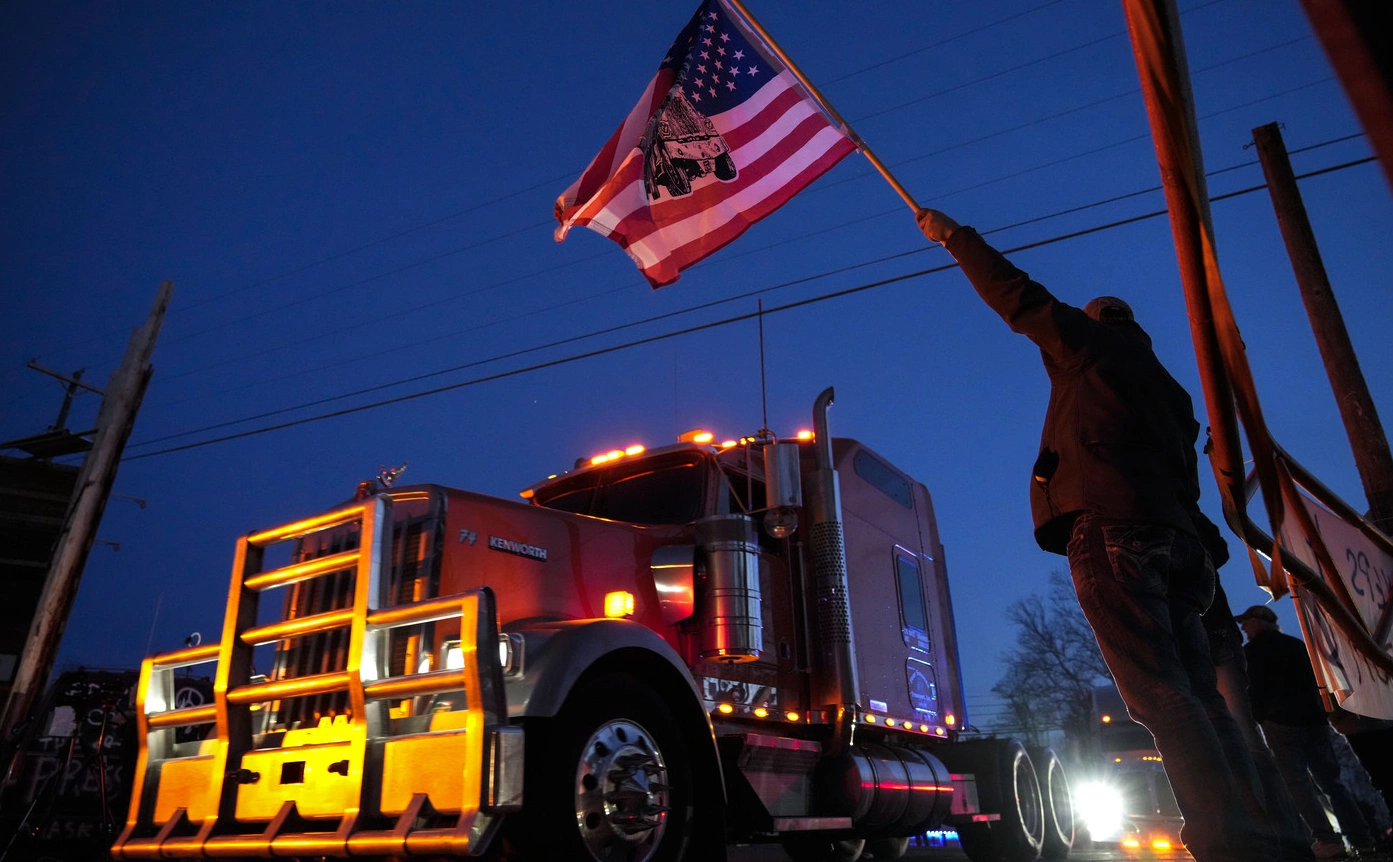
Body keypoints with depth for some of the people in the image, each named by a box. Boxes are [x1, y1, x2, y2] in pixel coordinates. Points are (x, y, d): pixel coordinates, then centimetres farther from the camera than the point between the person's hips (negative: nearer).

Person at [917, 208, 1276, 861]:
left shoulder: (1093, 342, 14)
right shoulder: (1166, 388, 34)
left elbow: (1016, 297, 14)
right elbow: (1183, 476, 28)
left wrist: (954, 237, 25)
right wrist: (1195, 558, 26)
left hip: (1111, 529, -8)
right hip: (1177, 538, 8)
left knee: (1159, 696, -16)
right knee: (1198, 696, 4)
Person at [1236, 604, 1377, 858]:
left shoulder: (1254, 649, 1)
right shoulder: (1297, 644, 20)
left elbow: (1255, 689, -7)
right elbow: (1312, 683, 22)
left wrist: (1257, 719, -1)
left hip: (1282, 721, -6)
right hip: (1314, 718, 7)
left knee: (1297, 782, -6)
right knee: (1331, 780, 9)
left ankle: (1328, 840, -16)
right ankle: (1363, 840, 4)